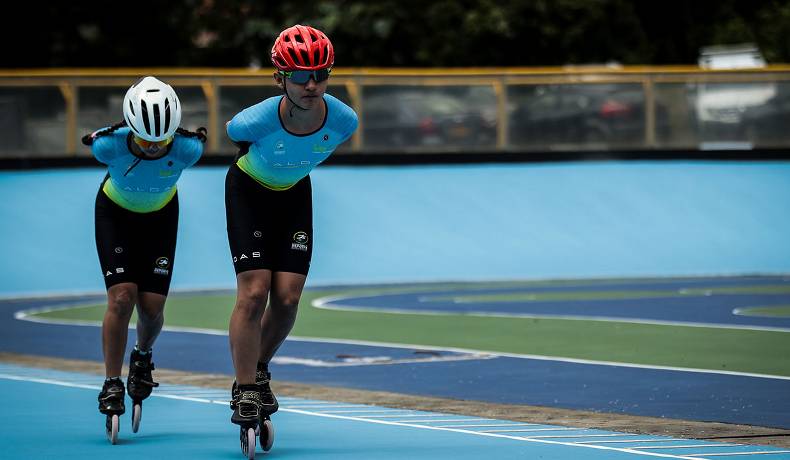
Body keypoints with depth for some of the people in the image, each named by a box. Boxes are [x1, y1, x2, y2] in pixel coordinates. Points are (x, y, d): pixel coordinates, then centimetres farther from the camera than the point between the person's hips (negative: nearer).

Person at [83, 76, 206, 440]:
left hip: (160, 218, 1)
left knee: (152, 306, -6)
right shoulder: (109, 144, -34)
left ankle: (143, 356, 28)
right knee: (122, 297, -16)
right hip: (115, 215, -1)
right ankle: (112, 385, -6)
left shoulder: (185, 149, -33)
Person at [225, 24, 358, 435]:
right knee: (254, 293, -14)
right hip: (248, 192, -3)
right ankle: (245, 391, -3)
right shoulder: (256, 120, -35)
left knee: (288, 298, -4)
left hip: (294, 196, 3)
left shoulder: (343, 120, -27)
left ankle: (259, 368, 22)